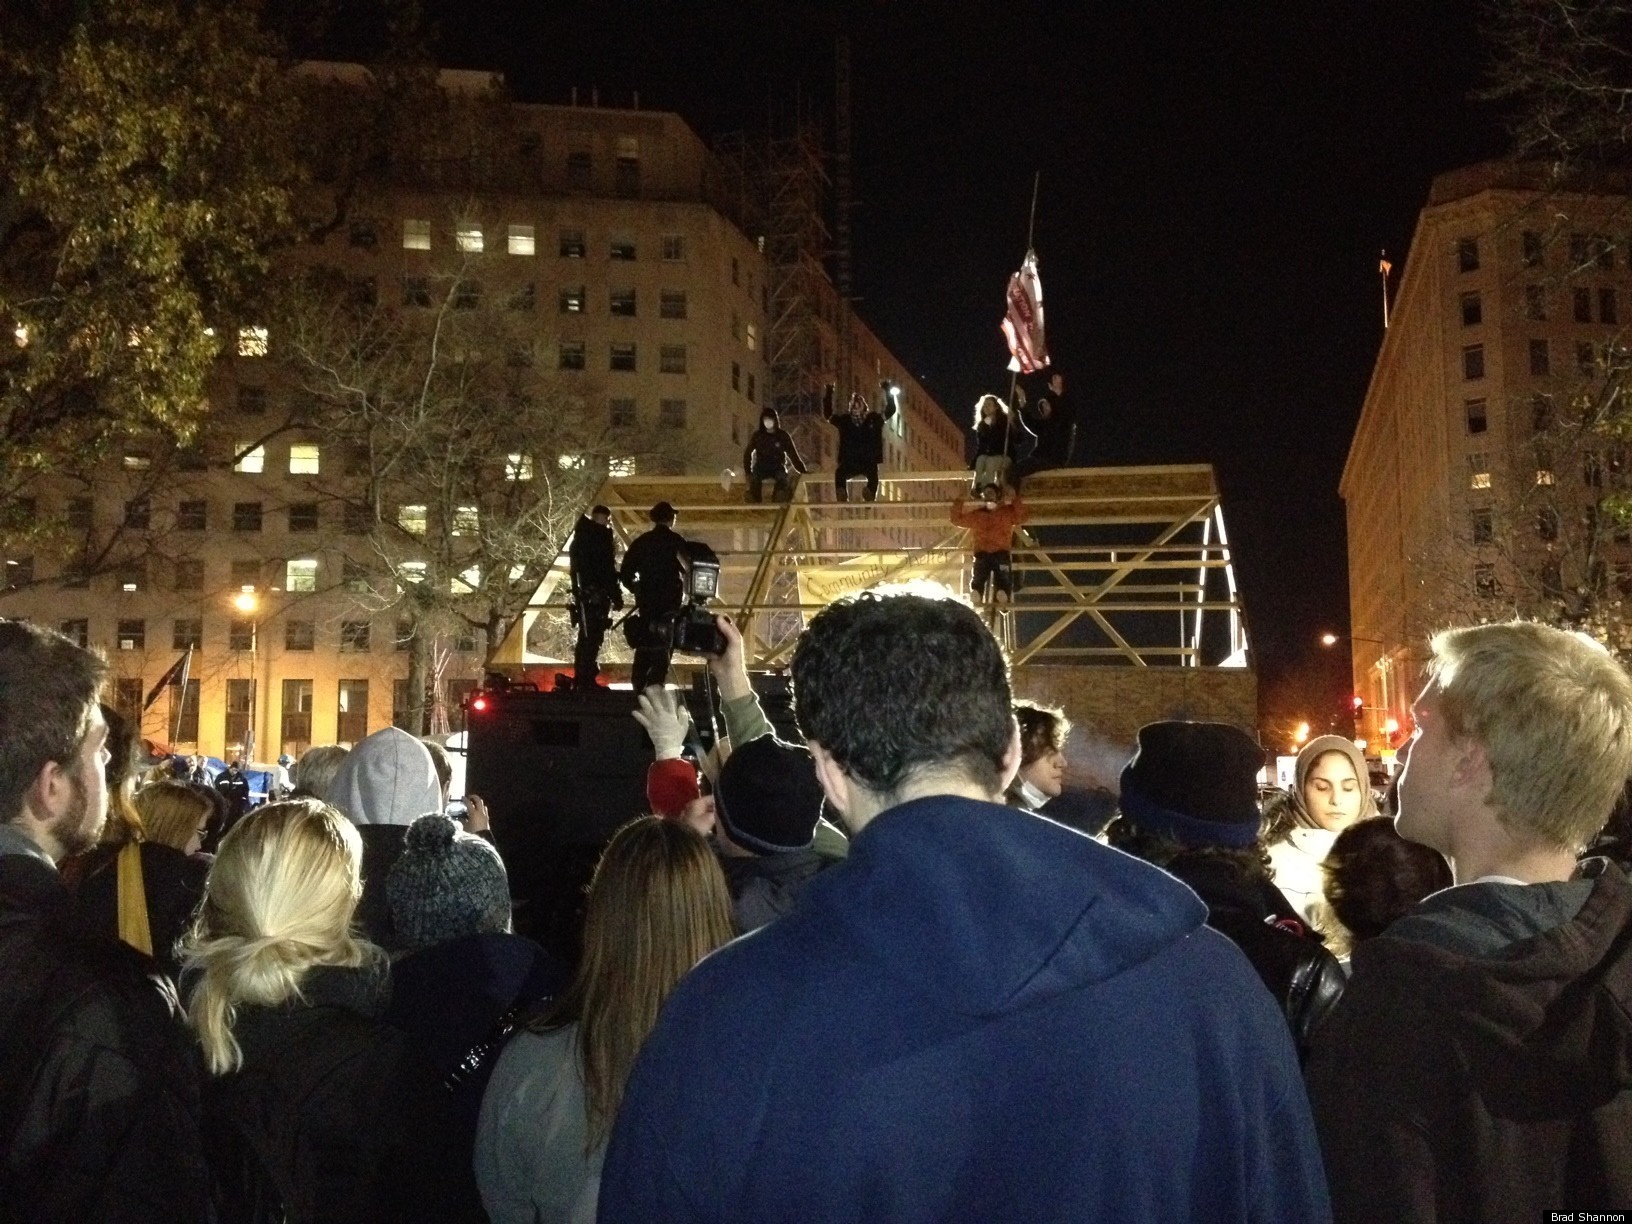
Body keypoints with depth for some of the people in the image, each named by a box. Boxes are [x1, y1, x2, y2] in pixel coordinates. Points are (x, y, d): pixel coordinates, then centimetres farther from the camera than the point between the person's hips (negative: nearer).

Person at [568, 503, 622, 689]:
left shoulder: (581, 536, 18)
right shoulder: (601, 535, -10)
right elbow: (607, 569, -15)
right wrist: (616, 596, -14)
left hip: (582, 593, 10)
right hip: (596, 594, -9)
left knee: (586, 637, 14)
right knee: (594, 637, -10)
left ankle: (580, 679, 18)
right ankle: (587, 680, -13)